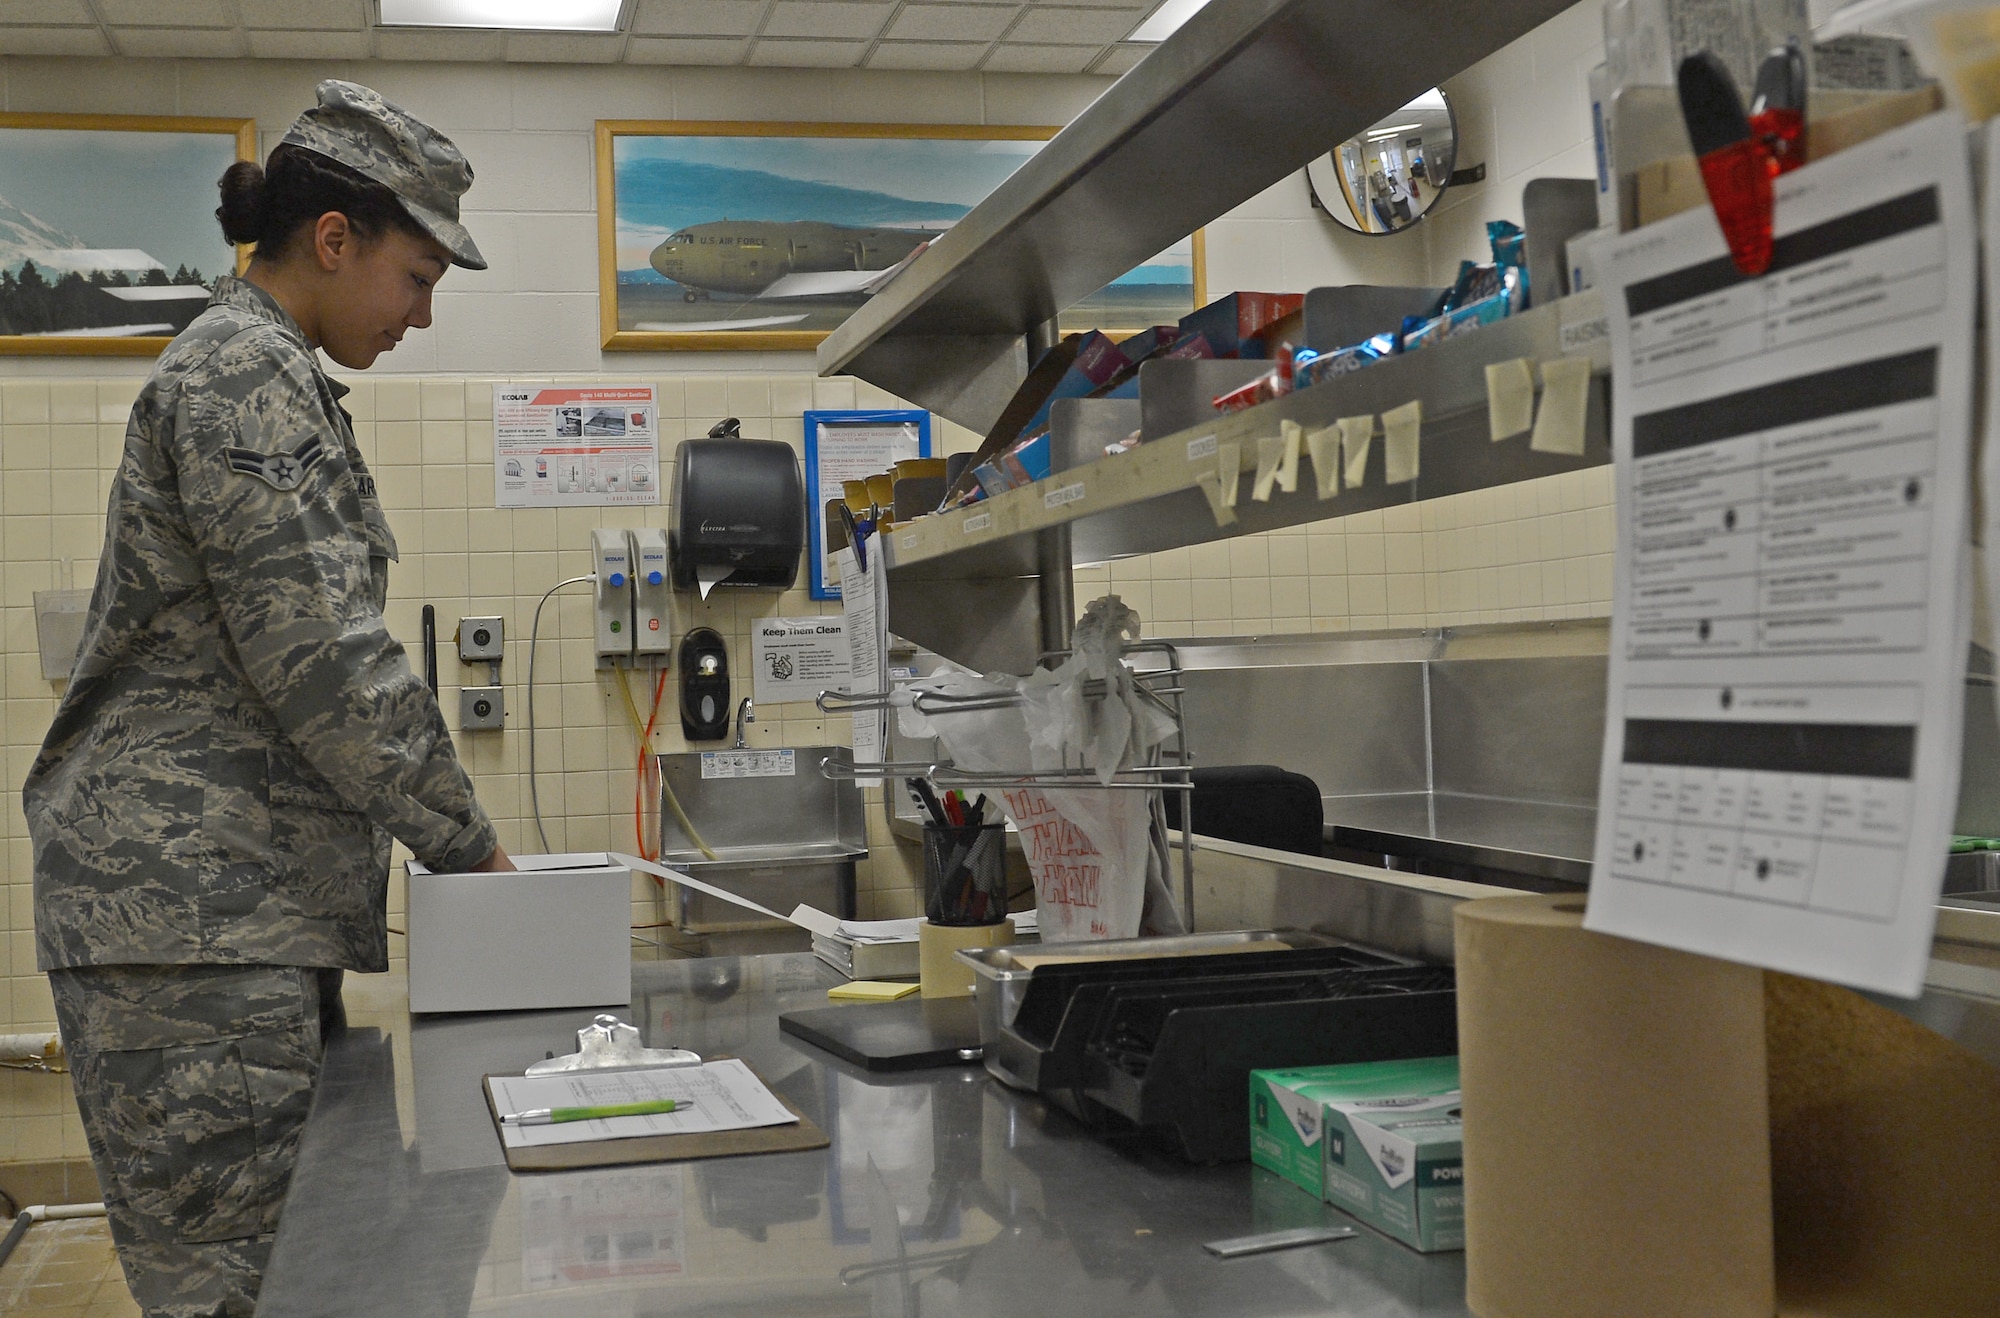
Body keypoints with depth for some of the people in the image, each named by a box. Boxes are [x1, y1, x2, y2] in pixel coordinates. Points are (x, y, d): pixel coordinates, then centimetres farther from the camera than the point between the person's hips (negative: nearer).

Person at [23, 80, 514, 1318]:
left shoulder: (253, 371, 21)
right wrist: (470, 844, -9)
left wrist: (438, 838, 20)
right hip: (193, 897, -10)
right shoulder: (249, 379, -12)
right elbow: (325, 658, -18)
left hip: (246, 896, 10)